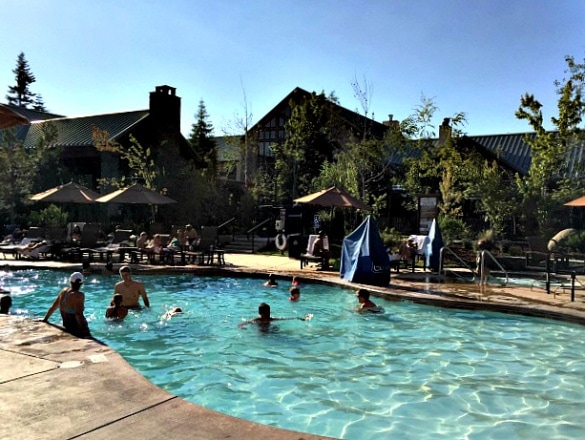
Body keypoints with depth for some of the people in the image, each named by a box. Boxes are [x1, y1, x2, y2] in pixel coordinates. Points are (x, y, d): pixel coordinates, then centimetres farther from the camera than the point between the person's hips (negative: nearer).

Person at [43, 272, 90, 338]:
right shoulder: (79, 295, -15)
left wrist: (45, 319, 32)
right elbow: (78, 314, -24)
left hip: (66, 328, 8)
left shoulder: (64, 291, 6)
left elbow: (53, 307, 18)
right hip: (77, 329, -8)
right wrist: (83, 331, -23)